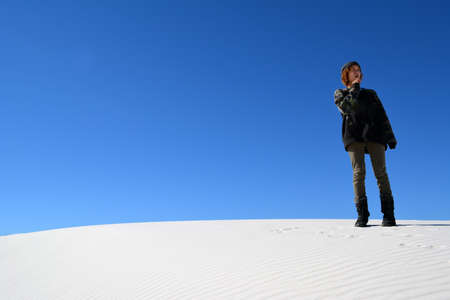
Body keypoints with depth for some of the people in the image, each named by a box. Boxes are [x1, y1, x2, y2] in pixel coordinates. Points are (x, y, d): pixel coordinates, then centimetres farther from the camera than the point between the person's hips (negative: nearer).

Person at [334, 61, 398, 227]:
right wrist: (354, 87, 7)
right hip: (354, 136, -1)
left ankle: (388, 214, -13)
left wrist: (390, 137, 6)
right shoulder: (340, 93, 20)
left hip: (374, 134, 2)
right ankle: (362, 215, -14)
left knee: (381, 171, -12)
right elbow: (346, 106, -3)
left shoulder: (371, 94, 28)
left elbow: (382, 116, 18)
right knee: (358, 172, -14)